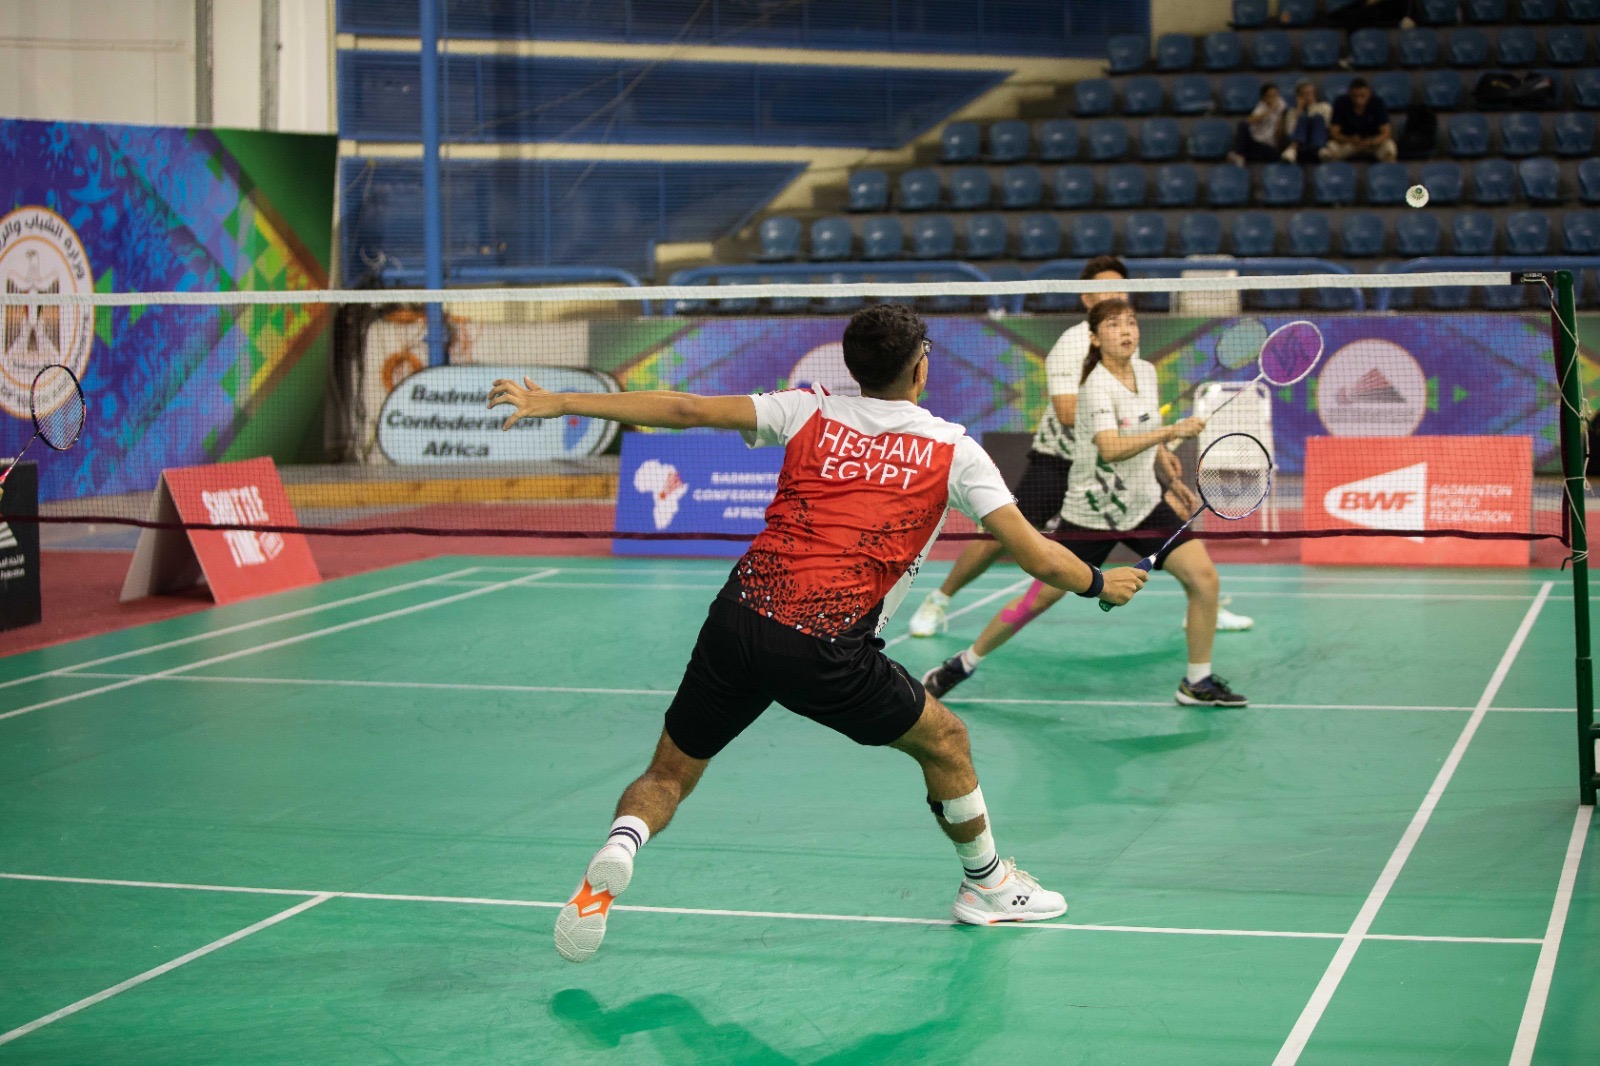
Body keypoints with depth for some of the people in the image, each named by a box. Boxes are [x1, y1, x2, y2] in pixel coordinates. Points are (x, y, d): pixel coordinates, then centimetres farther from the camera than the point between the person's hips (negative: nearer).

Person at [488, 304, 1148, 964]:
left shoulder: (808, 412, 11)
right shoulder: (953, 450, 6)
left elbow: (684, 410, 6)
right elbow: (1038, 558, 6)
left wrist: (556, 404, 12)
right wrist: (1100, 584, 27)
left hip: (739, 617, 2)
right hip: (827, 652, -2)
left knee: (667, 776, 17)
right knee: (945, 742, 22)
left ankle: (617, 847, -14)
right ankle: (987, 885, 38)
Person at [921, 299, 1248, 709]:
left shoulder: (1147, 372, 3)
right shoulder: (1098, 385, -19)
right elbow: (1110, 448, -35)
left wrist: (1172, 479, 15)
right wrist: (1171, 432, -41)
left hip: (1146, 505, 6)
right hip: (1093, 511, -6)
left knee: (1203, 577, -10)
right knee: (1039, 598, -1)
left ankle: (1197, 682, 5)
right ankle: (964, 663, 19)